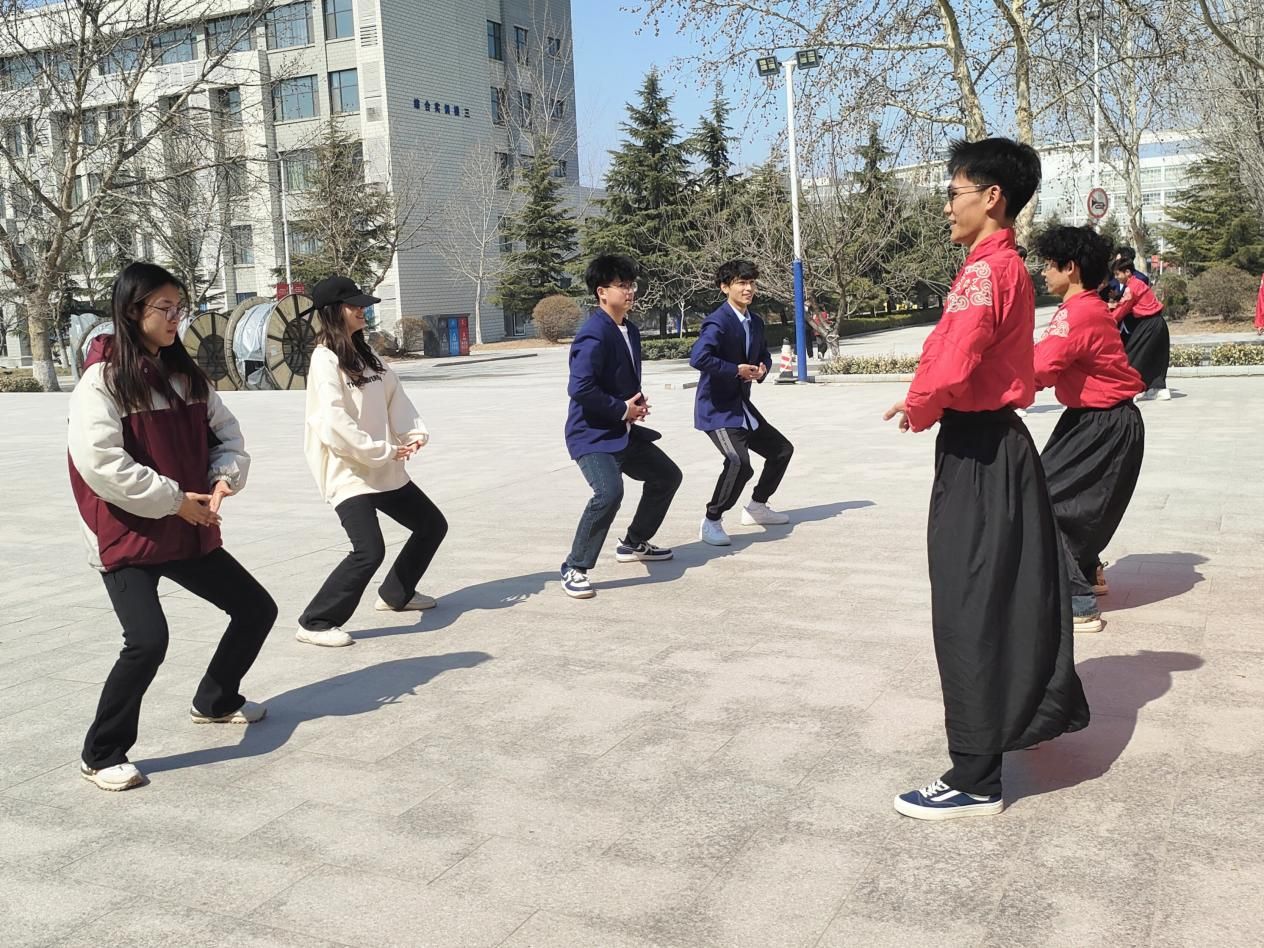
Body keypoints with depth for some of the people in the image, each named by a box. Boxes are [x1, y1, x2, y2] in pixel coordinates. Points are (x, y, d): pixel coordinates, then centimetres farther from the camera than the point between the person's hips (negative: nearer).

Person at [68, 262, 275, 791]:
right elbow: (99, 461, -22)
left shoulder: (186, 375, 8)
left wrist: (224, 476, -11)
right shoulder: (103, 380, -13)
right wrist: (175, 499, -19)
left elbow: (227, 434, 10)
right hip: (126, 537, -7)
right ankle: (101, 756, 1)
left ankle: (215, 702, 36)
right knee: (148, 640, -21)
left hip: (189, 533, 8)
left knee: (256, 609, 12)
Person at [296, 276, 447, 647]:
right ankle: (315, 623, -5)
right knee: (369, 550, -21)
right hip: (348, 473, -9)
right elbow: (334, 425, -22)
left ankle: (395, 595, 35)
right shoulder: (325, 360, -14)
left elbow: (395, 397, 8)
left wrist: (415, 433, -10)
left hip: (386, 471, 9)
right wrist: (385, 451, -19)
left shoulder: (366, 355, 11)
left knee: (432, 525, 17)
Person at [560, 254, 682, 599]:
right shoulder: (594, 334, -22)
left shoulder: (630, 331, 8)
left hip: (623, 431, 10)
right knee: (609, 492, -30)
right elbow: (580, 388, -30)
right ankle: (574, 569, -14)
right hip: (591, 434, -10)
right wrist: (623, 410, -19)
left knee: (667, 476, 19)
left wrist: (637, 402, 0)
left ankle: (634, 544, 36)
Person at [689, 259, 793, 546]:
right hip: (717, 409, -9)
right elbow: (698, 357, -35)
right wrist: (736, 369, -25)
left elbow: (764, 355, 23)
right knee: (739, 463, -27)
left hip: (742, 406, 9)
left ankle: (757, 506, 35)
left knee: (782, 449, 19)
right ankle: (711, 522, -9)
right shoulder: (718, 322, -20)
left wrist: (763, 369, -1)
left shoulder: (755, 322, 7)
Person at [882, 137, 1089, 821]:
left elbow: (949, 370, -28)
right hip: (1000, 441, 10)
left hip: (977, 455, -10)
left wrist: (916, 409, -9)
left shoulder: (985, 272, -18)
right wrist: (927, 402, -1)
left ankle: (975, 780, 4)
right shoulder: (1008, 267, 14)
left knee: (970, 612, -4)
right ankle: (1035, 711, 41)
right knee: (1014, 594, 22)